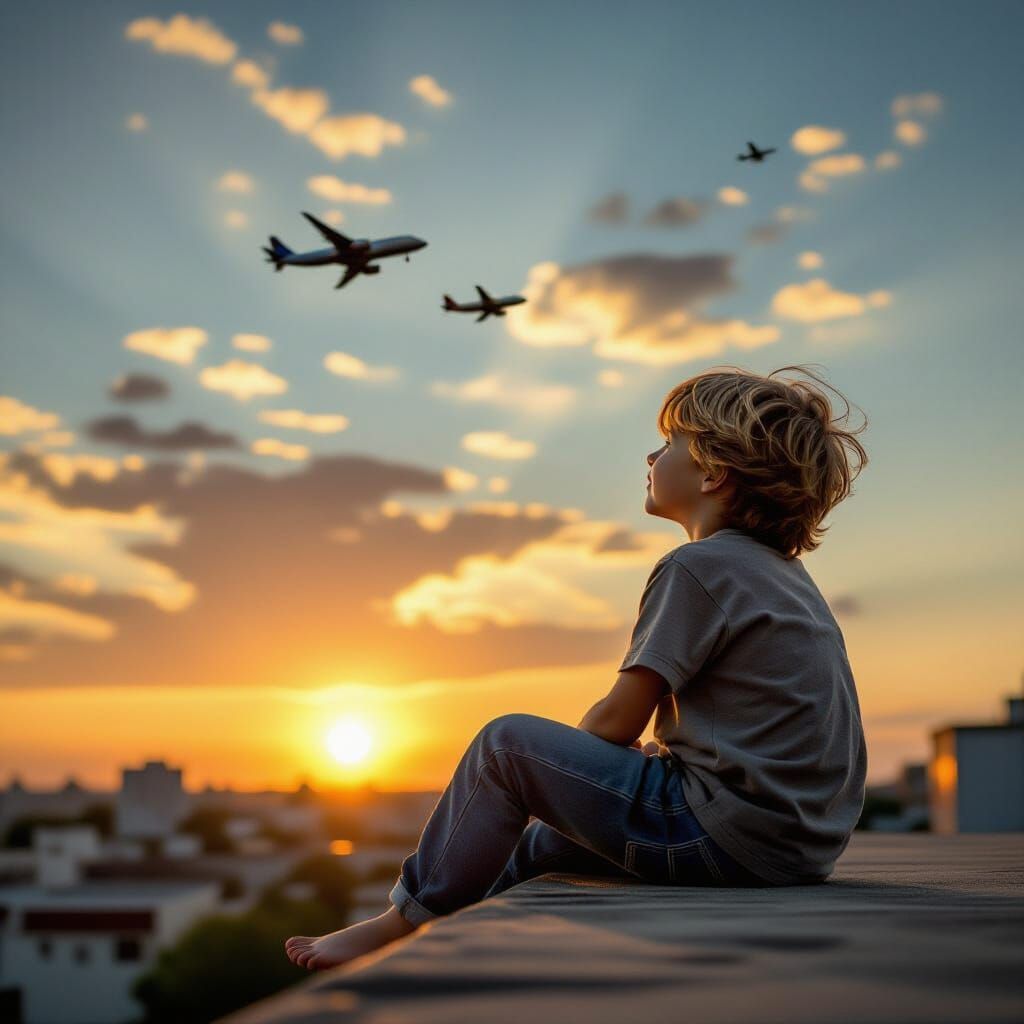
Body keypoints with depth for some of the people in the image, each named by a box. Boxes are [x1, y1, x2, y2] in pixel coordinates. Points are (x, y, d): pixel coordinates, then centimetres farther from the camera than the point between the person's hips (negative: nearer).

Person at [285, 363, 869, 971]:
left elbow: (618, 721, -11)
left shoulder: (697, 567, -12)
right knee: (548, 839, 26)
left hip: (730, 838, -9)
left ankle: (404, 923, 13)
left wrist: (569, 761, 11)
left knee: (506, 743, 0)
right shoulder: (785, 573, 16)